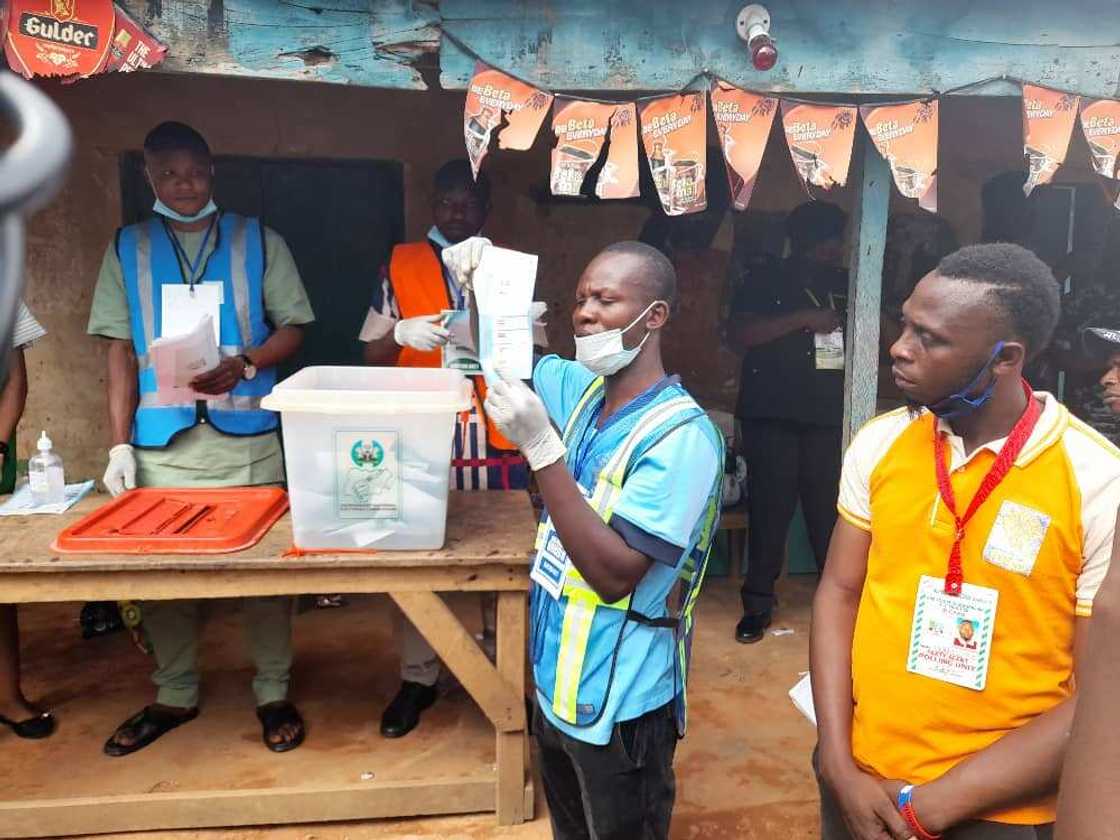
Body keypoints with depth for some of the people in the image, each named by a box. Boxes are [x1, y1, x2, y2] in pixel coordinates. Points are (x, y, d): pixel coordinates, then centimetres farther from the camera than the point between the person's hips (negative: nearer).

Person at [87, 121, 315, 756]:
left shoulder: (258, 241, 6)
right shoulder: (127, 250, 10)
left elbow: (293, 327, 4)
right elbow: (121, 352, 6)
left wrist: (244, 365, -16)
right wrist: (120, 444, -1)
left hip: (248, 437, -1)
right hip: (163, 441, 2)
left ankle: (274, 693, 20)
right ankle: (175, 696, 27)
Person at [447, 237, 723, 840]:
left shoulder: (682, 435, -24)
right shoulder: (583, 388, -1)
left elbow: (614, 574, -28)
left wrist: (539, 446, -33)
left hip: (617, 702, -7)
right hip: (557, 681, 7)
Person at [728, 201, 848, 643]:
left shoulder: (845, 287, 16)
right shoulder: (763, 284, 6)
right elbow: (738, 333, -10)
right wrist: (803, 318, -16)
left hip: (829, 416, 3)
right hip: (771, 415, -2)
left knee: (831, 508, 0)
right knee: (770, 507, -2)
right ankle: (757, 603, 9)